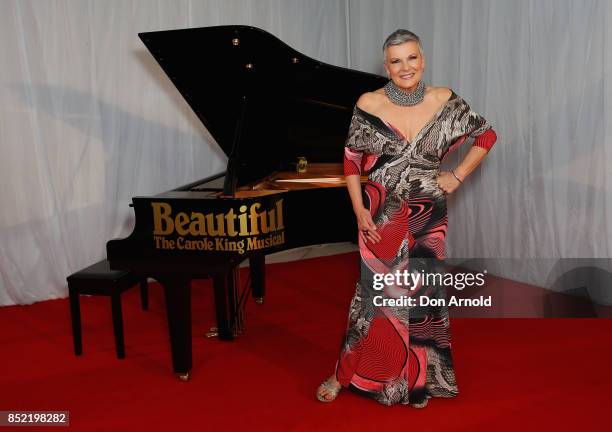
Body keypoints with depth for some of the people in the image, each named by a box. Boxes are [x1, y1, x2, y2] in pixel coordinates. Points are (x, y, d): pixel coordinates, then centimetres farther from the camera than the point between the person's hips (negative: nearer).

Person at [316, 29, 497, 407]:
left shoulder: (444, 101, -4)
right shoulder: (370, 104, -8)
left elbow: (487, 135, 7)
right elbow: (352, 159, -2)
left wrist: (458, 177, -1)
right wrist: (360, 211, -9)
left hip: (427, 215, 2)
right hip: (383, 215, -2)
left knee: (422, 293, 9)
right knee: (378, 293, 2)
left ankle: (418, 378, 27)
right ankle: (345, 375, 20)